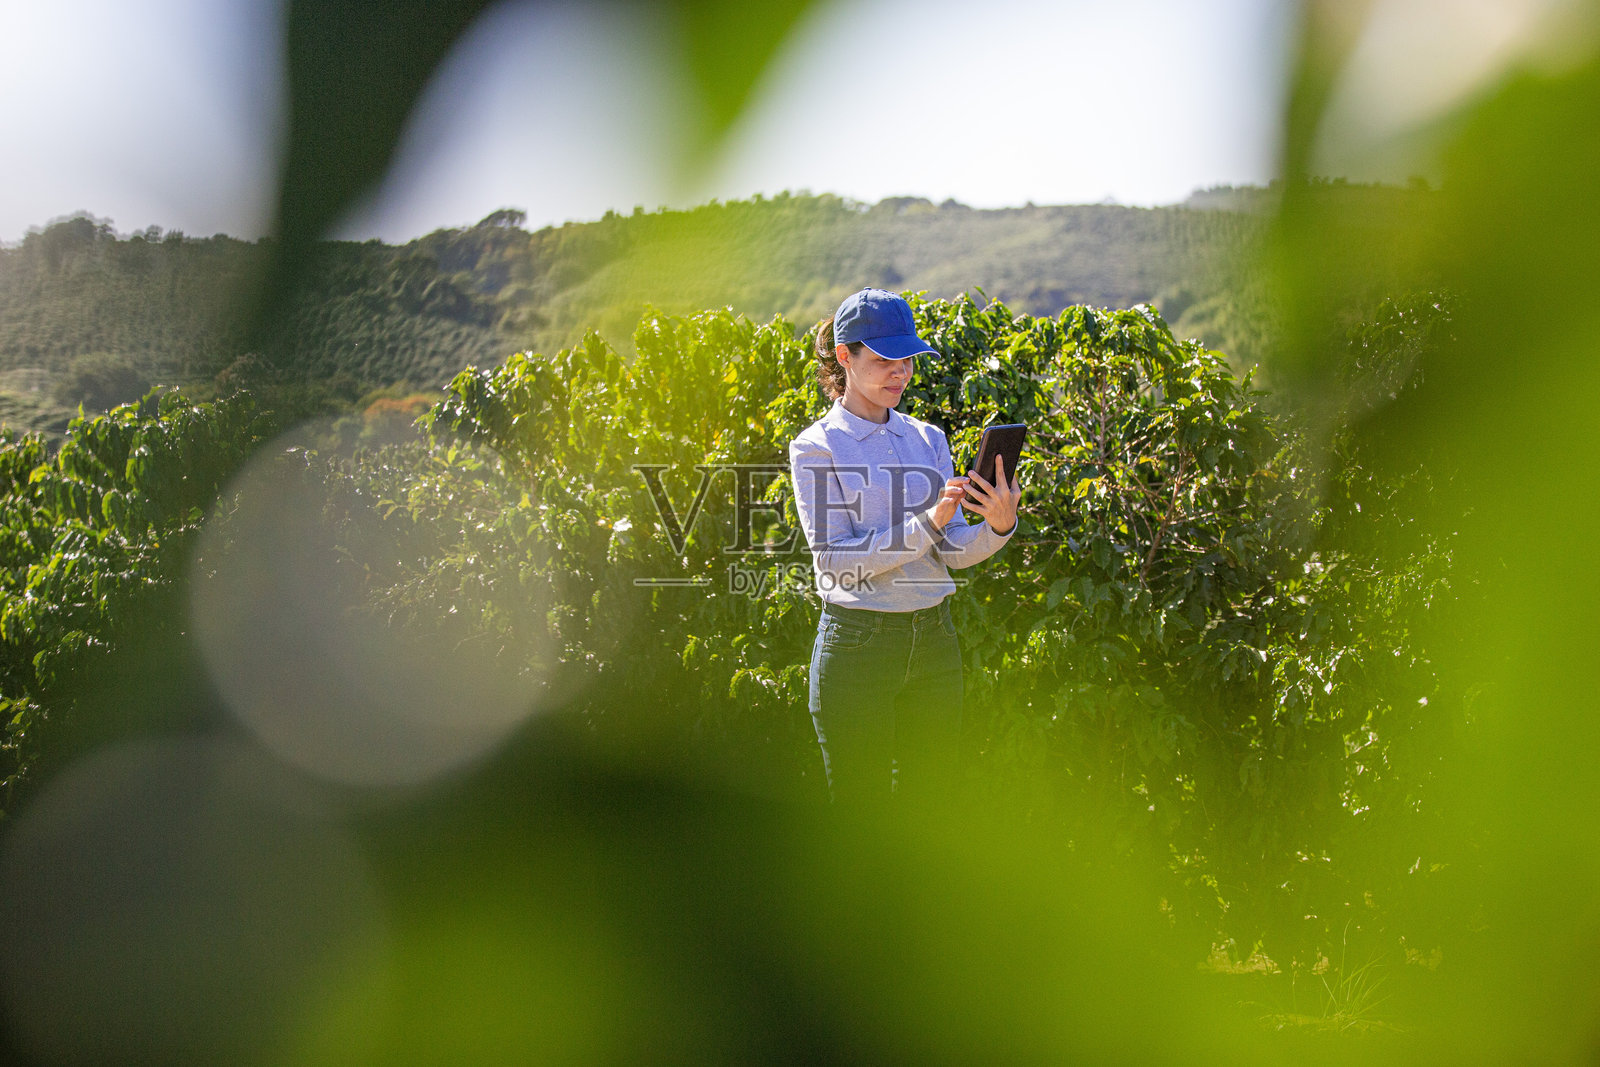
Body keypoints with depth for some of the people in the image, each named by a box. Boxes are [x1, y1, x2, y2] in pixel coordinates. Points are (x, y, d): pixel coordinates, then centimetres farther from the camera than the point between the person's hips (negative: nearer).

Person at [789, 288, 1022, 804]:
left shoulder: (927, 439, 9)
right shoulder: (817, 448, -5)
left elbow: (953, 551, 4)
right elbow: (834, 560, -15)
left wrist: (998, 526, -17)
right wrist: (926, 525, -23)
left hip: (933, 641, 5)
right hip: (858, 644, -5)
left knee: (931, 795, 9)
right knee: (859, 806, 2)